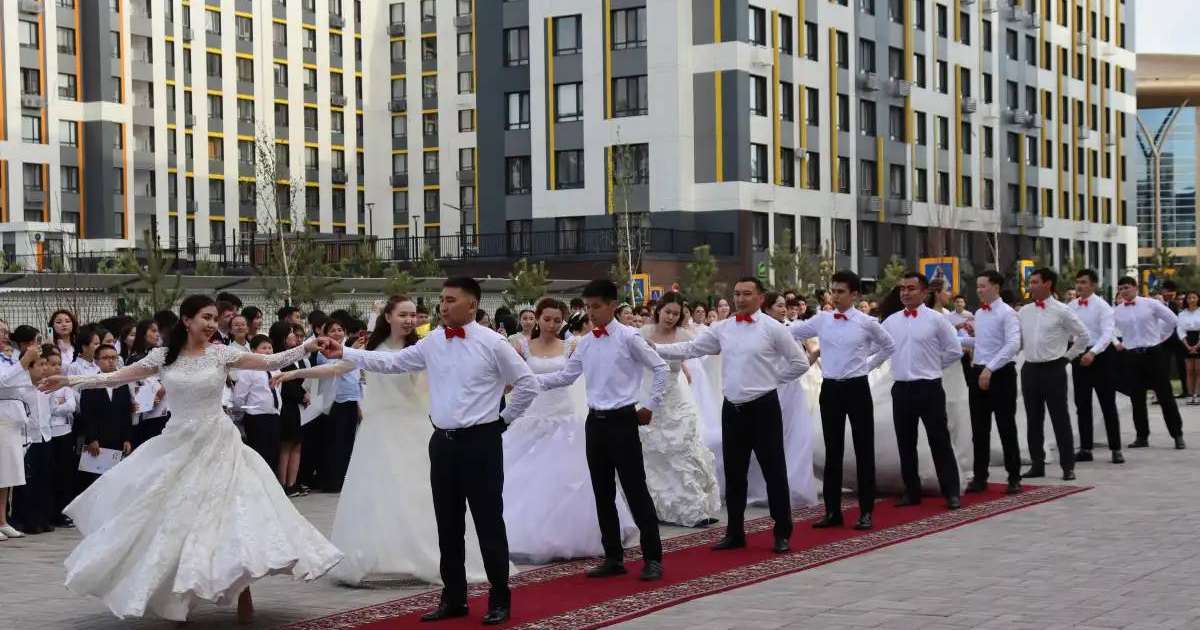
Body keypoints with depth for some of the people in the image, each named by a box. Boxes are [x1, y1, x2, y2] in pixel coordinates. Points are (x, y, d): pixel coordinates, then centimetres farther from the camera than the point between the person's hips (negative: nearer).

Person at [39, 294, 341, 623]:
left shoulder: (221, 353, -3)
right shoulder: (163, 356, 1)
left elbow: (270, 362, -4)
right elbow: (116, 377, 4)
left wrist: (308, 347, -14)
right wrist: (68, 380, 0)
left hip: (217, 445, -2)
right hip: (177, 445, 2)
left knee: (230, 513, -9)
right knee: (171, 518, 6)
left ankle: (243, 594, 2)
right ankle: (176, 594, 21)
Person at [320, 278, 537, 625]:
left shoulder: (492, 343, -7)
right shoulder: (432, 343, 6)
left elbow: (528, 384, -2)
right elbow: (389, 361, 4)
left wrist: (504, 418, 1)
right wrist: (343, 353, -3)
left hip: (480, 441, -5)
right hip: (443, 441, 5)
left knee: (489, 523, 1)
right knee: (448, 526, 12)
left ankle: (499, 600, 12)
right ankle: (453, 597, 23)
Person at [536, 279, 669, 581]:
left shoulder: (628, 337, -7)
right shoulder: (585, 342, 9)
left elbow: (661, 369, -3)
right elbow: (565, 376, 12)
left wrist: (651, 406, -2)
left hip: (622, 421, -6)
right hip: (595, 421, 6)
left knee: (636, 490, -4)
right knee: (602, 493, 10)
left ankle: (653, 558, 4)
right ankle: (613, 557, 19)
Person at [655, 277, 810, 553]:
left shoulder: (773, 328, -6)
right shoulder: (722, 328, 6)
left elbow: (800, 362, -1)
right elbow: (690, 349, 4)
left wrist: (772, 379, -2)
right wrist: (653, 348, -6)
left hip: (763, 408, -4)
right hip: (732, 409, 5)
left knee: (774, 471, 1)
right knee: (733, 473, 11)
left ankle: (782, 533, 11)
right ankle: (735, 532, 21)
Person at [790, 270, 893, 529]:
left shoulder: (866, 322, -4)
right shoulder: (821, 320, 2)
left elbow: (889, 347, 11)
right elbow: (790, 334, 9)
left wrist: (868, 364, 5)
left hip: (857, 388, -3)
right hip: (830, 389, 3)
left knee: (864, 450, 2)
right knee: (832, 451, 8)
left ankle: (865, 511, 9)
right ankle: (832, 511, 14)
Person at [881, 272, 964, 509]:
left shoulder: (936, 319, -5)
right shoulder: (891, 321, 6)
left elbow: (955, 350, 0)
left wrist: (933, 365, 4)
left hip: (929, 388, -4)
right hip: (901, 389, 4)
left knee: (940, 441, -1)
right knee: (905, 443, 10)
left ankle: (951, 492, 5)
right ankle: (911, 491, 20)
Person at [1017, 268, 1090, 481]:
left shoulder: (1061, 311, -5)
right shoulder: (1024, 312, 8)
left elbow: (1084, 336, 1)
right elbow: (1017, 340, 16)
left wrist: (1068, 356, 1)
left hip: (1053, 369, -5)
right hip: (1030, 369, 5)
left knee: (1060, 419, -1)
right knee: (1033, 419, 8)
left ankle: (1068, 466, 5)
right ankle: (1037, 464, 16)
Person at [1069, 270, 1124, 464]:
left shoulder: (1102, 306, -10)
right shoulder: (1071, 306, 5)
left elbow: (1107, 334, -19)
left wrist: (1093, 353, -31)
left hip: (1100, 356, -5)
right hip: (1079, 356, 5)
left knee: (1108, 404, 0)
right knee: (1082, 405, 8)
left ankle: (1116, 449, 6)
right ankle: (1085, 449, 15)